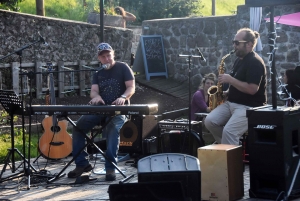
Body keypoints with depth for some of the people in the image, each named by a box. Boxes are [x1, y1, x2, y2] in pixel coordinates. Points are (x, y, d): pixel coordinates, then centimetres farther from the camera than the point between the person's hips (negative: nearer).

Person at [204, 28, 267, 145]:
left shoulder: (255, 62, -15)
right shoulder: (239, 60, 15)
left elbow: (252, 89, -25)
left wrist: (230, 79, -19)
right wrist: (227, 92, 7)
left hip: (250, 107, -9)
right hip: (232, 102, 10)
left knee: (229, 131, -26)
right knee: (209, 121, -6)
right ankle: (227, 145, 8)